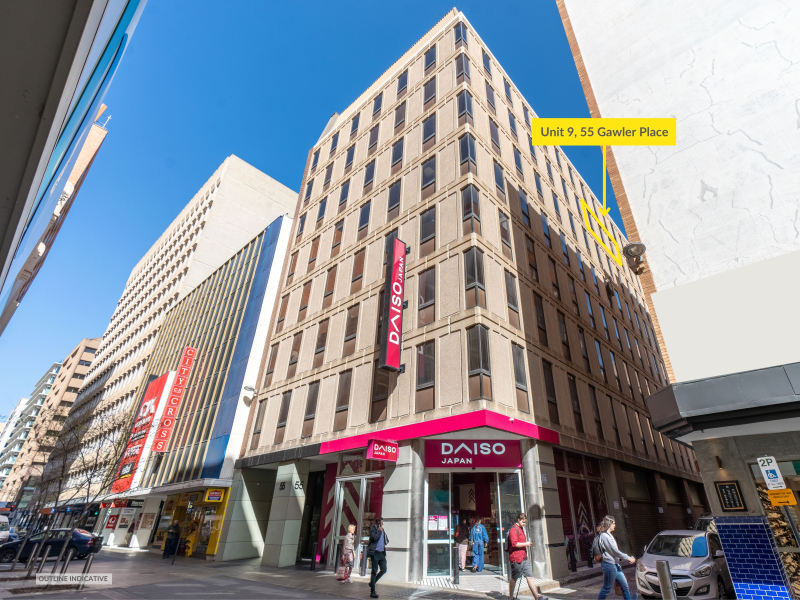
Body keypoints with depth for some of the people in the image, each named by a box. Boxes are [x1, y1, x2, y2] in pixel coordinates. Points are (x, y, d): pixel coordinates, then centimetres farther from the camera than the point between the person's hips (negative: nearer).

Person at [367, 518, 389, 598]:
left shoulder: (382, 530, 17)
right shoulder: (372, 529, -5)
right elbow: (374, 537, -21)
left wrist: (386, 542, 9)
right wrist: (379, 531, -10)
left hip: (382, 553, 7)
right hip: (375, 552, -7)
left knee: (384, 570, 2)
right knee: (374, 571, -3)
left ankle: (372, 583, 21)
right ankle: (372, 592, 5)